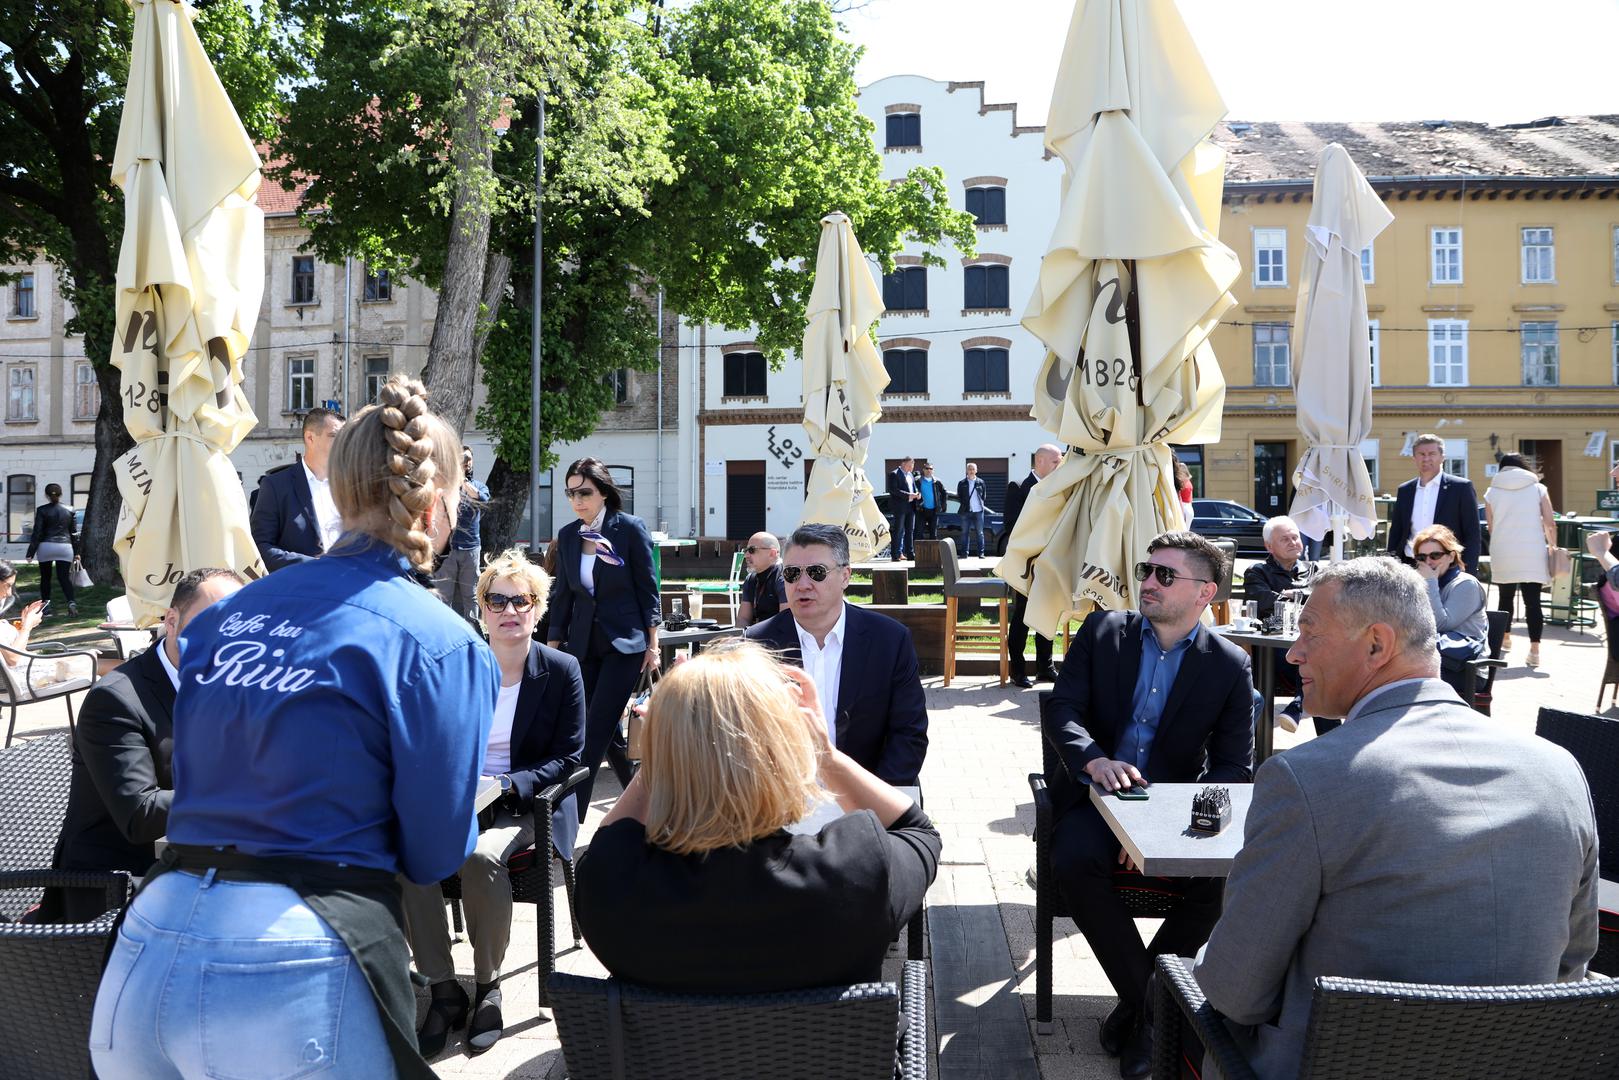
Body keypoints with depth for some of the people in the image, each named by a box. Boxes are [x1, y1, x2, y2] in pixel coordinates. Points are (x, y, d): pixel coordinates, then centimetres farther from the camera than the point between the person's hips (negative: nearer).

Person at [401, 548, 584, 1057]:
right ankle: (443, 990, -12)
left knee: (481, 856, -33)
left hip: (525, 806, -3)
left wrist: (508, 785, -18)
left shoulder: (562, 670, -3)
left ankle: (488, 986, -10)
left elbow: (568, 757, -3)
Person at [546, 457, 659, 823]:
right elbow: (562, 594, 11)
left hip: (624, 642, -5)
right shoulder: (568, 535, 5)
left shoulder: (630, 528, -8)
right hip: (584, 642, 5)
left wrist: (652, 643, -5)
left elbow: (647, 588, -4)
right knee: (607, 729, 12)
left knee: (596, 730, -8)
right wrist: (553, 646, 10)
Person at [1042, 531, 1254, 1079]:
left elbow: (1233, 767, -3)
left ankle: (1136, 1004, -6)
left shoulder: (1229, 665, -1)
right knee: (1075, 863, -31)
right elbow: (1060, 712, -5)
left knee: (1222, 880, -27)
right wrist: (1094, 759, -28)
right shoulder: (1101, 632, 2)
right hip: (1097, 791, 0)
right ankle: (1146, 1002, -12)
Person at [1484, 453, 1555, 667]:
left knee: (1505, 597, 17)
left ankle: (1505, 639, 33)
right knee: (1533, 600, -2)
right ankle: (1534, 650, -7)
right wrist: (1552, 546, 15)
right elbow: (1550, 524, 1)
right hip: (1532, 554, -1)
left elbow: (1491, 527, 7)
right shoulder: (1538, 489, 5)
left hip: (1503, 555, 1)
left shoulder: (1491, 493, 6)